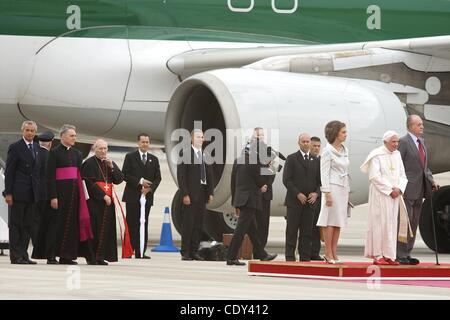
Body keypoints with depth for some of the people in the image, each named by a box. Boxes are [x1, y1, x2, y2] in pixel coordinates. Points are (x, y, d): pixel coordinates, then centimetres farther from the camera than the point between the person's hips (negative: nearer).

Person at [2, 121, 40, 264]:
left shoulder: (36, 147, 13)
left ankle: (23, 254, 11)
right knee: (15, 224, -1)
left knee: (28, 225, 7)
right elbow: (9, 172, -8)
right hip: (19, 192, -6)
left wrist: (38, 191, 8)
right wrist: (8, 193, -13)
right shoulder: (15, 147, -5)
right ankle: (15, 256, 1)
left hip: (32, 193, 6)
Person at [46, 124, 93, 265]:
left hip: (75, 190, 6)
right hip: (61, 190, -6)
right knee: (58, 221, -4)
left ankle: (67, 256, 7)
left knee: (72, 222, 4)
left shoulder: (77, 154, 13)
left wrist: (82, 193, 10)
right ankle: (52, 255, 0)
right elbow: (50, 175, -9)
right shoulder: (54, 152, -5)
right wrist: (53, 196, -15)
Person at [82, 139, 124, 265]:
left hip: (108, 200, 6)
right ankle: (91, 256, -7)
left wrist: (112, 167, -6)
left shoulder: (110, 163, 16)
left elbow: (119, 179, 8)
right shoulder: (89, 163, -2)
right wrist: (103, 196, -13)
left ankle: (101, 256, 3)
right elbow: (90, 183, -10)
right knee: (94, 228, -9)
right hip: (94, 200, -6)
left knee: (105, 229, 1)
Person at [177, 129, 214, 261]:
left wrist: (210, 192, 7)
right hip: (190, 195, -6)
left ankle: (194, 251, 10)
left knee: (198, 225, 6)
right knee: (188, 223, -5)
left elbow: (209, 175, 17)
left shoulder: (205, 155, 14)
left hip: (202, 194, 6)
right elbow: (181, 176, -9)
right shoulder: (185, 154, -4)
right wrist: (185, 194, -15)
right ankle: (185, 253, -1)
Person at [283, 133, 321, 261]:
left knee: (307, 232, 2)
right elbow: (286, 179, -4)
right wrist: (298, 194, -12)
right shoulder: (292, 159, 2)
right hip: (294, 200, -3)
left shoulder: (315, 161, 14)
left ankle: (305, 258, 4)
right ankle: (290, 257, -2)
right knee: (292, 231, -3)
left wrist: (316, 193, -4)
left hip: (310, 201, 4)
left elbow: (319, 180, 15)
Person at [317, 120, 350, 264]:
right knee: (330, 221, -6)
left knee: (338, 222, 6)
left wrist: (347, 191, 16)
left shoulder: (344, 150, 14)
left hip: (343, 188, 8)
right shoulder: (328, 151, -8)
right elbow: (324, 173, -11)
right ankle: (328, 254, -5)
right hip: (333, 187, -8)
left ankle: (334, 254, 8)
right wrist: (327, 193, -17)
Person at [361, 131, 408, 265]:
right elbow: (374, 176, -14)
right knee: (380, 222, -7)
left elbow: (402, 175, 13)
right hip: (380, 195, -6)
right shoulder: (377, 155, -8)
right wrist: (390, 189, -15)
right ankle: (378, 255, -6)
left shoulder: (397, 155, 11)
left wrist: (399, 189, -6)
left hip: (394, 195, 6)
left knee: (391, 224, 5)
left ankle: (389, 255, 6)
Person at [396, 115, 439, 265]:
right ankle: (400, 255, -3)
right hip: (407, 190, -8)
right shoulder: (403, 142, -10)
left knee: (414, 224, 11)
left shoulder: (421, 142, 15)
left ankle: (407, 253, 17)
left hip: (419, 190, 8)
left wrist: (431, 180, 8)